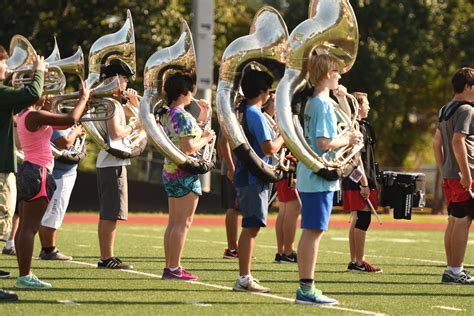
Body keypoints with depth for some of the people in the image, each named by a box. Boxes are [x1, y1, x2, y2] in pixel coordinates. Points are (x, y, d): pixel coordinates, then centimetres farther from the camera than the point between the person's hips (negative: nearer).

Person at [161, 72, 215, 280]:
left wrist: (201, 115, 17)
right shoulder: (183, 116, -16)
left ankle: (169, 267, 12)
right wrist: (206, 138, -6)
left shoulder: (167, 115, 12)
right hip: (185, 173, -9)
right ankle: (175, 269, -7)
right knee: (183, 222, -6)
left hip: (170, 171, 9)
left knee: (174, 222, 11)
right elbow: (189, 148, -23)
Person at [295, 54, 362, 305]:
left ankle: (305, 287, 15)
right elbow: (324, 142, -23)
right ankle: (307, 289, -6)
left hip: (308, 177, 10)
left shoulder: (312, 102, 15)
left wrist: (342, 99, 17)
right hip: (319, 178, -10)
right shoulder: (324, 104, -14)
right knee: (314, 232, -7)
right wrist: (348, 140, -9)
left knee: (309, 232, 12)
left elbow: (345, 123, 27)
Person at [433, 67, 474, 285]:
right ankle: (455, 272, -8)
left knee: (453, 221, 12)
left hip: (449, 175, 10)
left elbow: (437, 142, 20)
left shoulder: (445, 111, 17)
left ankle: (452, 269, 16)